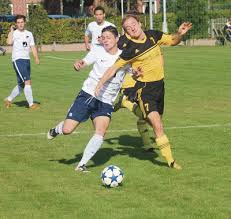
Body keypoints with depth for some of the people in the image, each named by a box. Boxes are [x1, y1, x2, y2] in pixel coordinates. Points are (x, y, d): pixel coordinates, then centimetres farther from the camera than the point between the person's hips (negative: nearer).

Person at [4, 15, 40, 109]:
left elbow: (33, 46, 13)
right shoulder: (14, 33, -4)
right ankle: (31, 104, -11)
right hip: (18, 60, -7)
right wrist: (11, 31, -15)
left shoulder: (29, 34, 14)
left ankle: (9, 99, 29)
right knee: (27, 81, -15)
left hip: (27, 60, 7)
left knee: (22, 84, 13)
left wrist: (36, 58, 0)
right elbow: (9, 42, -24)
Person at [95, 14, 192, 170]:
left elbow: (173, 41, 12)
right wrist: (100, 84, -23)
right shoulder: (130, 49, -18)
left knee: (157, 123, 18)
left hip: (159, 84, 6)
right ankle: (170, 160, -13)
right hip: (144, 88, -6)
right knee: (157, 125, -17)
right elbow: (114, 68, -15)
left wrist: (180, 34, -8)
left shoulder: (153, 36, -2)